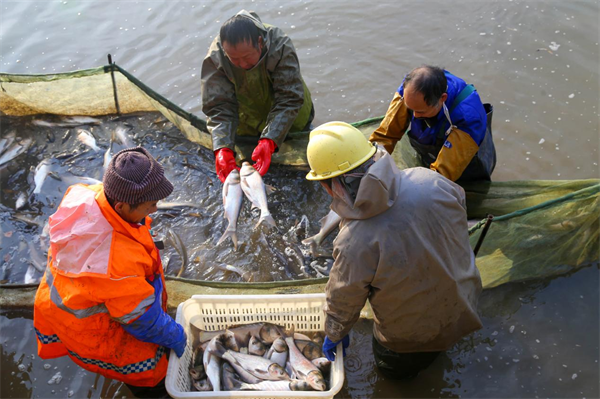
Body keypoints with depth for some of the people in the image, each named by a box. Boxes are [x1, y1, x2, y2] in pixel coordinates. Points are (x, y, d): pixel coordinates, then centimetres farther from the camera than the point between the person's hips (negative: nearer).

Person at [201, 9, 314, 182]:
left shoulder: (280, 46, -35)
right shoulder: (215, 59, -30)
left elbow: (289, 100, -37)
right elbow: (218, 108, -30)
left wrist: (269, 142, -49)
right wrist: (223, 149, -46)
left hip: (291, 122, -1)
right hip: (246, 126, 1)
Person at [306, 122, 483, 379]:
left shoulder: (353, 244, -38)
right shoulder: (429, 181, -26)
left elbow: (342, 302, -18)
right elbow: (460, 199, 0)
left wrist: (334, 335, 6)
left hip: (412, 336, -3)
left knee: (393, 368, 28)